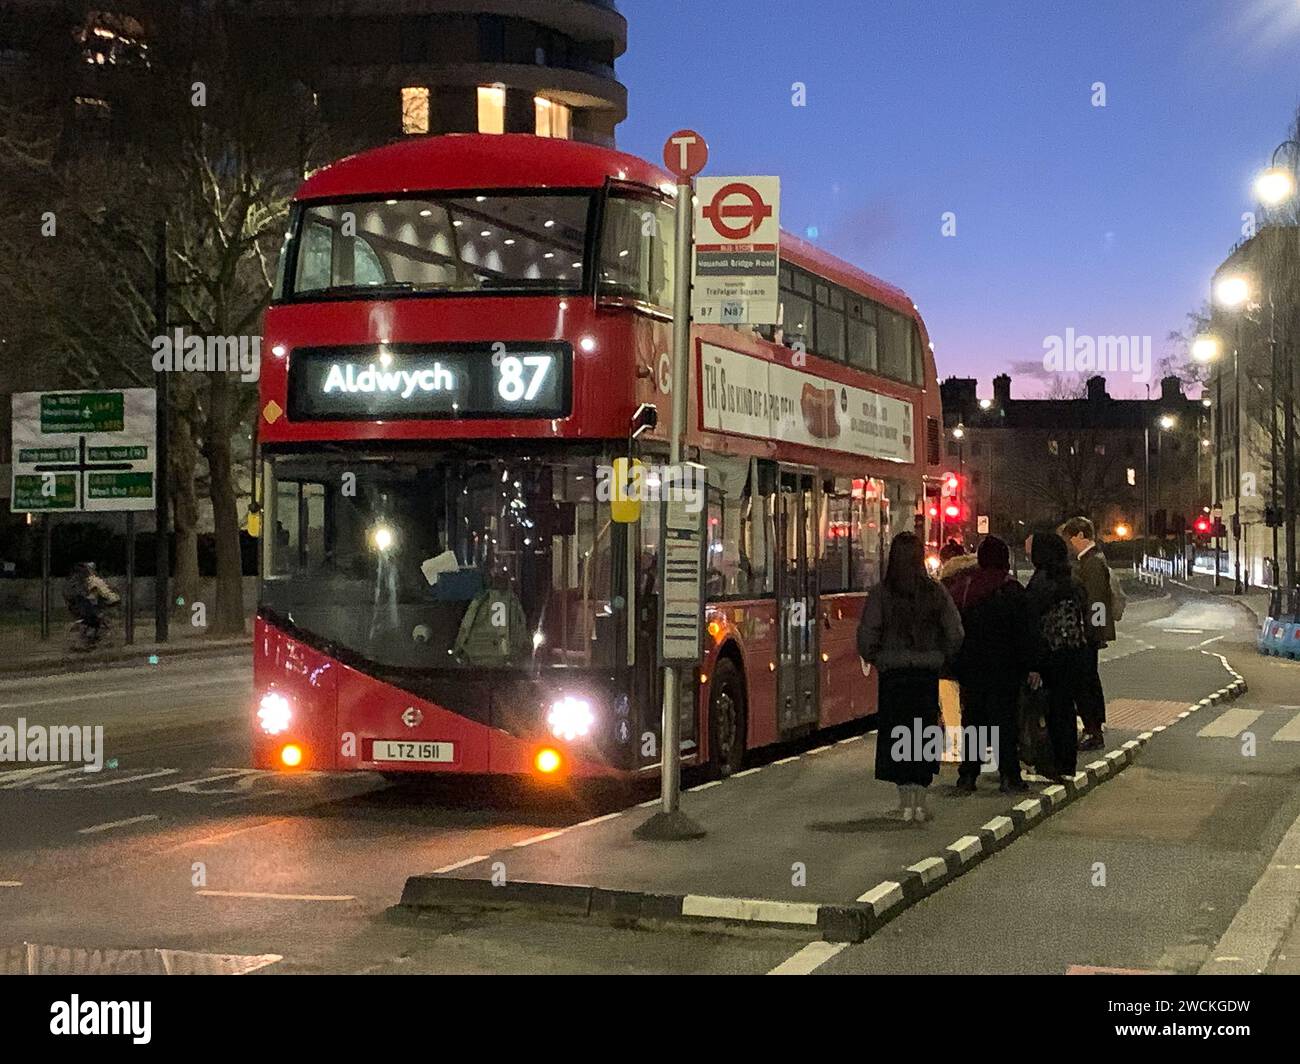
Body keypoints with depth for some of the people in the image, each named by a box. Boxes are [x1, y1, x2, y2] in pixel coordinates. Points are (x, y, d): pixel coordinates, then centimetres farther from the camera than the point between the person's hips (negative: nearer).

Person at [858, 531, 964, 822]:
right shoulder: (936, 592, -2)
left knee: (897, 735, 7)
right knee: (925, 733, 9)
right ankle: (920, 801, 7)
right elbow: (955, 634, -1)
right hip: (927, 672, 1)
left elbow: (867, 634, -10)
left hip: (893, 672, -1)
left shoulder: (881, 593, -7)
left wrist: (871, 658, 9)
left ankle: (906, 801, 5)